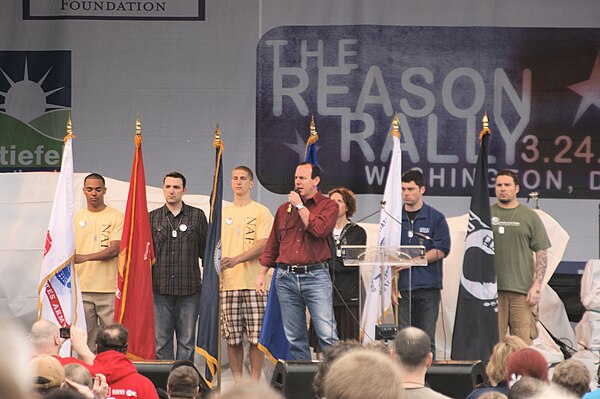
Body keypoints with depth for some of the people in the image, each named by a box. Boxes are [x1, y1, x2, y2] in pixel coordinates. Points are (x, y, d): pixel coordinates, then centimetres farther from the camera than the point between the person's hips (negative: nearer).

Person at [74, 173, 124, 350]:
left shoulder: (116, 217, 0)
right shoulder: (76, 219, 13)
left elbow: (115, 249, -11)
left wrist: (85, 257, -22)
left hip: (109, 289, -3)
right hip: (82, 289, 3)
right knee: (85, 338, 4)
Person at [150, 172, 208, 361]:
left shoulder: (197, 216, 7)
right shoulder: (152, 218, 9)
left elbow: (206, 251, 9)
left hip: (189, 289, -1)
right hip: (160, 288, 1)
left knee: (187, 341, 1)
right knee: (161, 341, 2)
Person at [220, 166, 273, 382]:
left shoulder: (261, 212, 3)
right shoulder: (222, 213, 16)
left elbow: (264, 244, -7)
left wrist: (236, 259, -19)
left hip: (254, 283, -3)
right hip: (228, 283, 3)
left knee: (257, 336, -4)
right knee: (233, 337, 1)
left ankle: (255, 381, 3)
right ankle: (237, 381, 8)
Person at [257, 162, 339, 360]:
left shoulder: (328, 206, 3)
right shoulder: (284, 209, 16)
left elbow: (319, 230, -16)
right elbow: (272, 244, 20)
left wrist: (300, 206, -7)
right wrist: (262, 273, 14)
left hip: (315, 277, -4)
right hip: (286, 277, 5)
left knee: (327, 335, -11)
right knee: (294, 337, 6)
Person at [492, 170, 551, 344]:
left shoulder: (530, 217, 8)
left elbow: (542, 253, 7)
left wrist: (537, 285, -3)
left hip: (522, 290, -1)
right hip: (491, 289, 1)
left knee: (523, 343, -6)